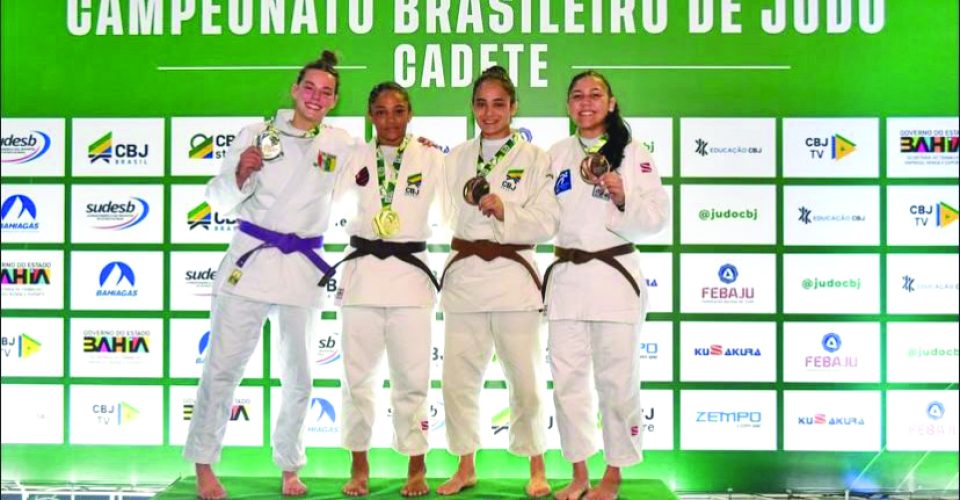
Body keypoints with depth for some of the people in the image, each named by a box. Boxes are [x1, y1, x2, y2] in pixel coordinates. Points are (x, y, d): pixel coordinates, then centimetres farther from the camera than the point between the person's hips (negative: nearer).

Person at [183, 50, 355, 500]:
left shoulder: (340, 145, 6)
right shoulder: (257, 135, 2)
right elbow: (220, 200, 2)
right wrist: (240, 174, -17)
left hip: (303, 267, 2)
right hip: (250, 257, -2)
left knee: (298, 374, 10)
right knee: (223, 365, -3)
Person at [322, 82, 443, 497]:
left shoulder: (431, 159, 3)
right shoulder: (355, 157, 7)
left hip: (410, 272, -2)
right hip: (362, 271, 2)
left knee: (411, 378, 2)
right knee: (358, 376, 8)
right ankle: (359, 467, 22)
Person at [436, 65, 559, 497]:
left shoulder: (534, 158, 3)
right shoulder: (456, 158, 13)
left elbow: (546, 222, -4)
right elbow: (444, 216, 13)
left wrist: (505, 211, -17)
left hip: (513, 275, -3)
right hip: (463, 275, 3)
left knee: (524, 375, 1)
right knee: (459, 375, 6)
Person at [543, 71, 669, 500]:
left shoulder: (633, 154, 1)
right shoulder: (556, 154, 12)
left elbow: (656, 218, -3)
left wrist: (623, 199, -19)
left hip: (614, 274, -3)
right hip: (565, 276, 4)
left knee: (616, 379, 1)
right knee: (568, 378, 7)